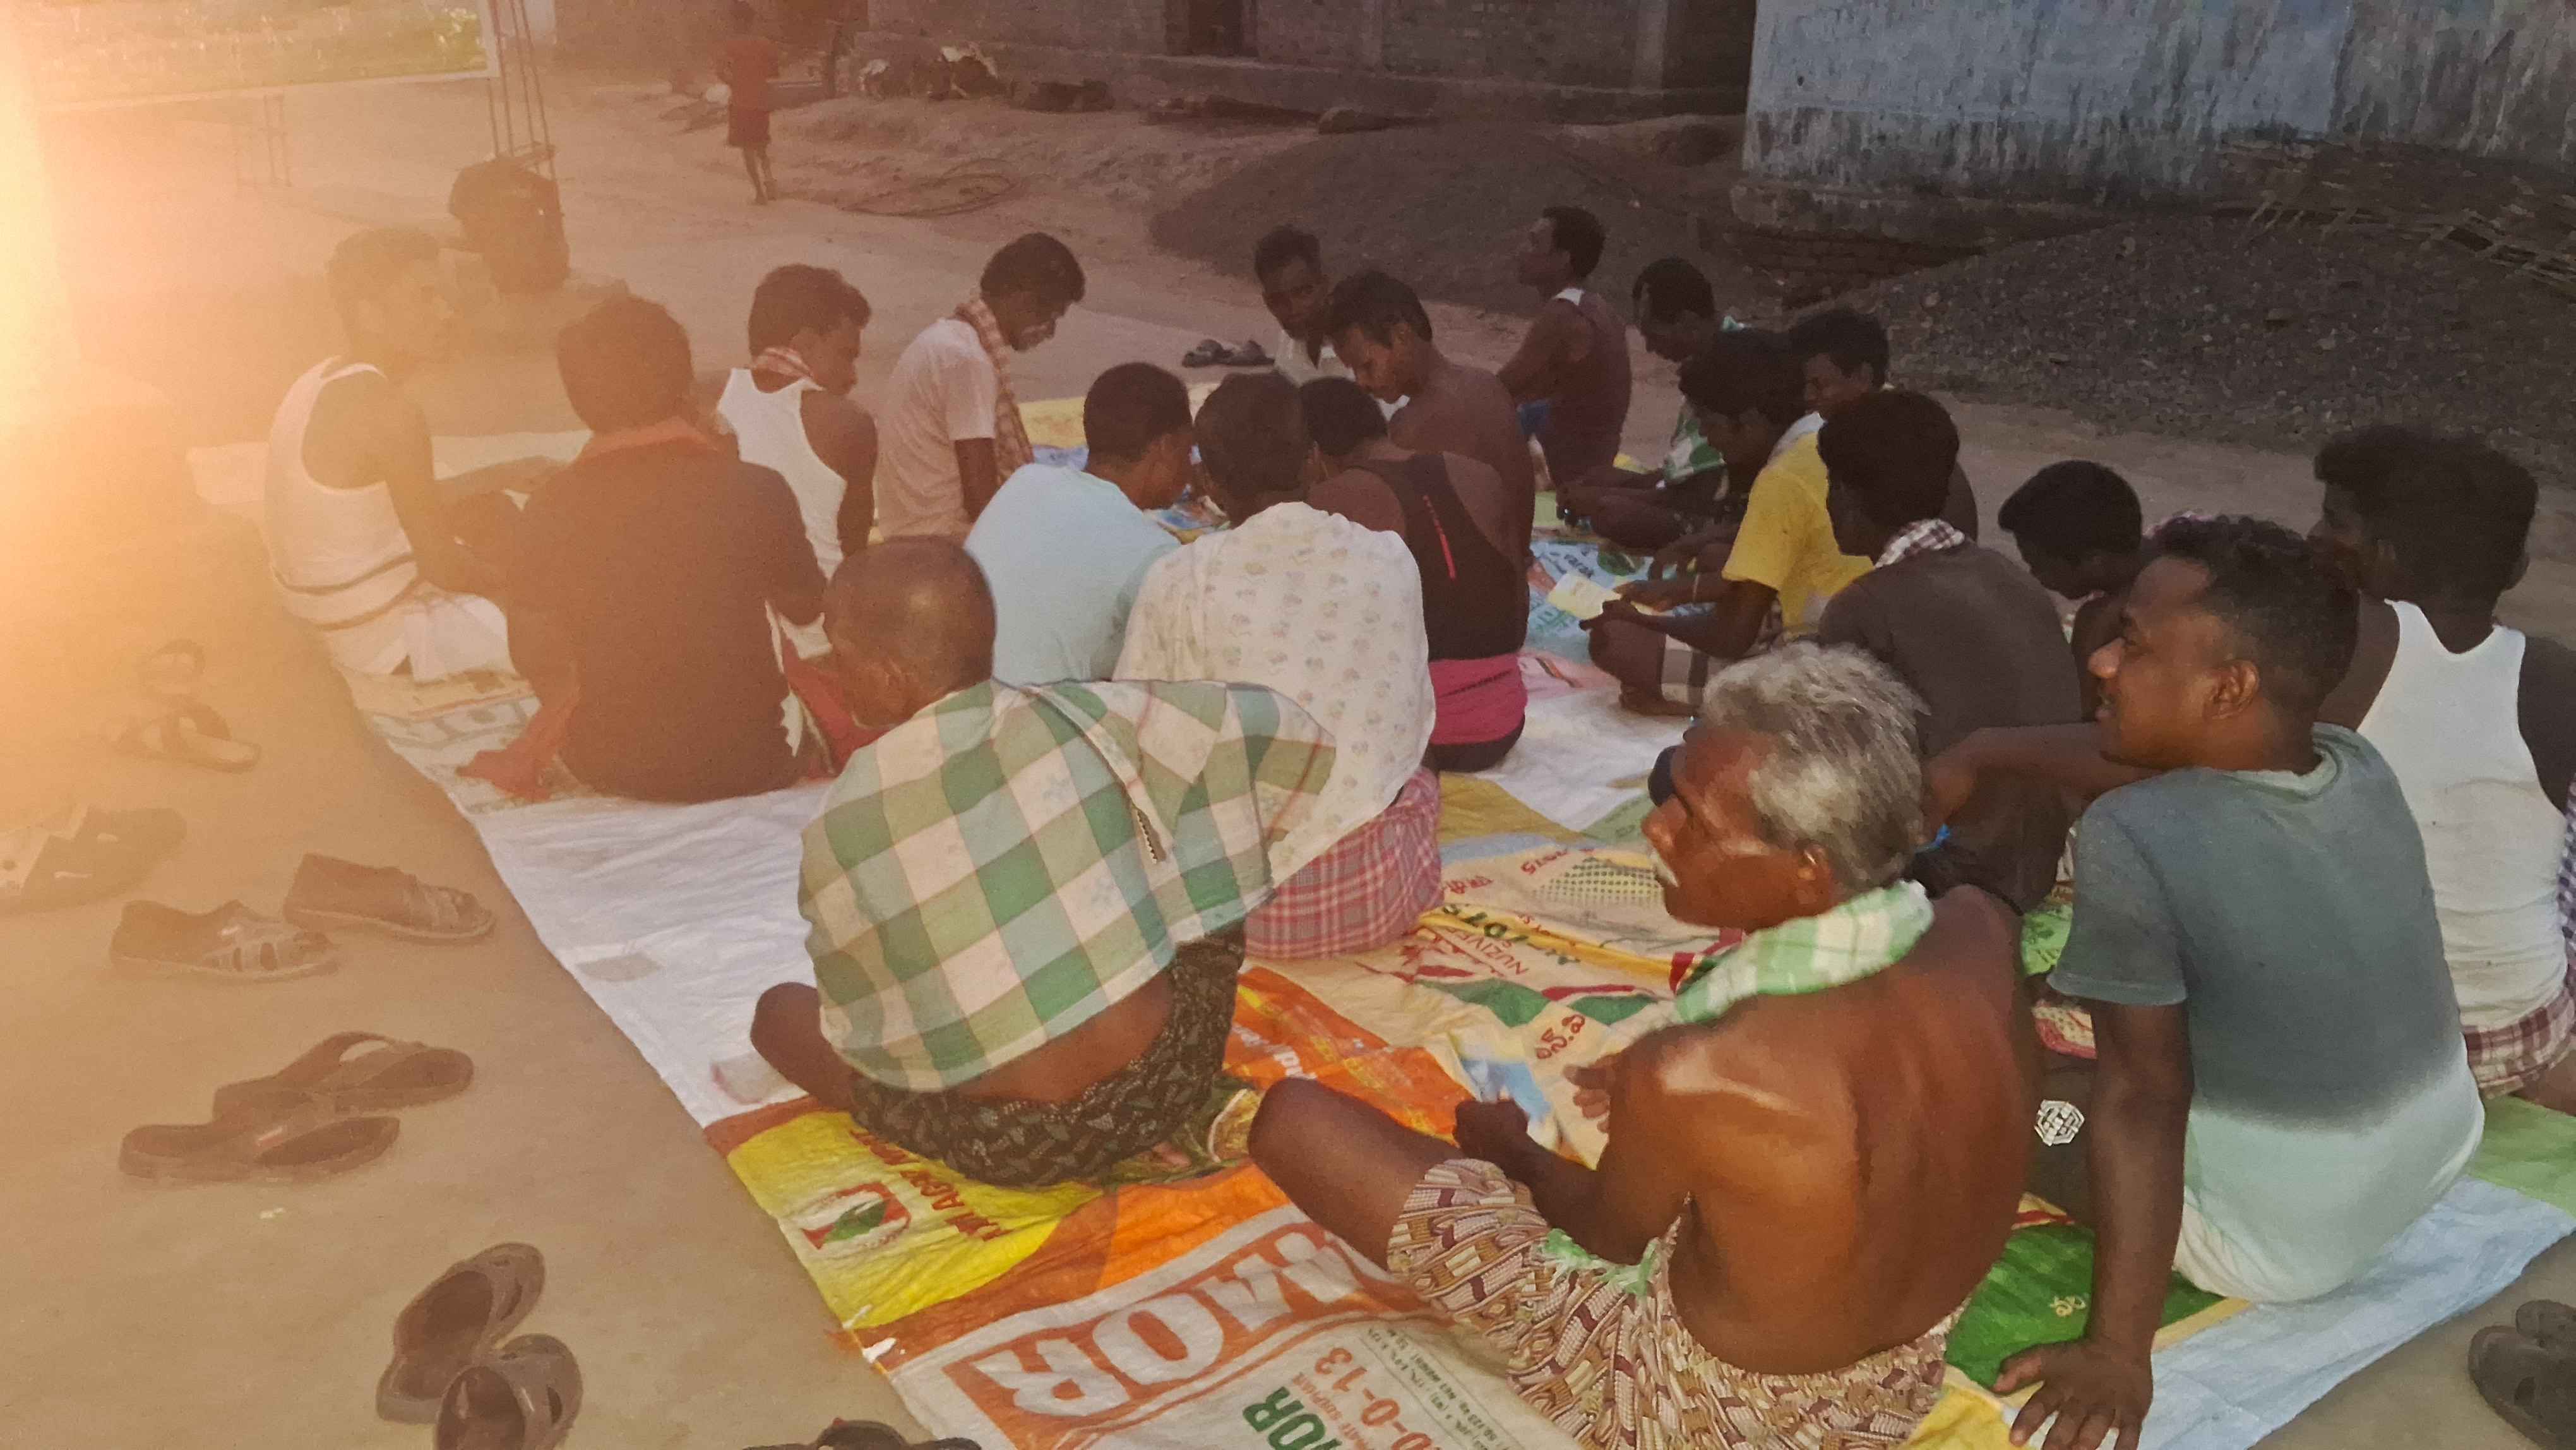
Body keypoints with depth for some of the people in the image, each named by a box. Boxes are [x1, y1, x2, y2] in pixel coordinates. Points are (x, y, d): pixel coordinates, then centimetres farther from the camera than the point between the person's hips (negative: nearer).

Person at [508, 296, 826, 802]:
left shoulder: (555, 506, -14)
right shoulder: (757, 490, -19)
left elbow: (533, 652, -4)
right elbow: (805, 608, 0)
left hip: (608, 766, 3)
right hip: (744, 766, -2)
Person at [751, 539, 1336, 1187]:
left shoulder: (845, 826, -13)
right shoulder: (1081, 717, -8)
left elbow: (860, 1019, 0)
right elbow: (1272, 726, 0)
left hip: (1013, 1148, -2)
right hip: (1168, 1083, 3)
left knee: (779, 1010, 20)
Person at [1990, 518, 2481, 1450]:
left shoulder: (2132, 840, -30)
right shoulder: (2361, 770, -9)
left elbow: (2141, 1102, -29)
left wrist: (2117, 1351, -24)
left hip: (2284, 1244, -7)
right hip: (2439, 1161, 7)